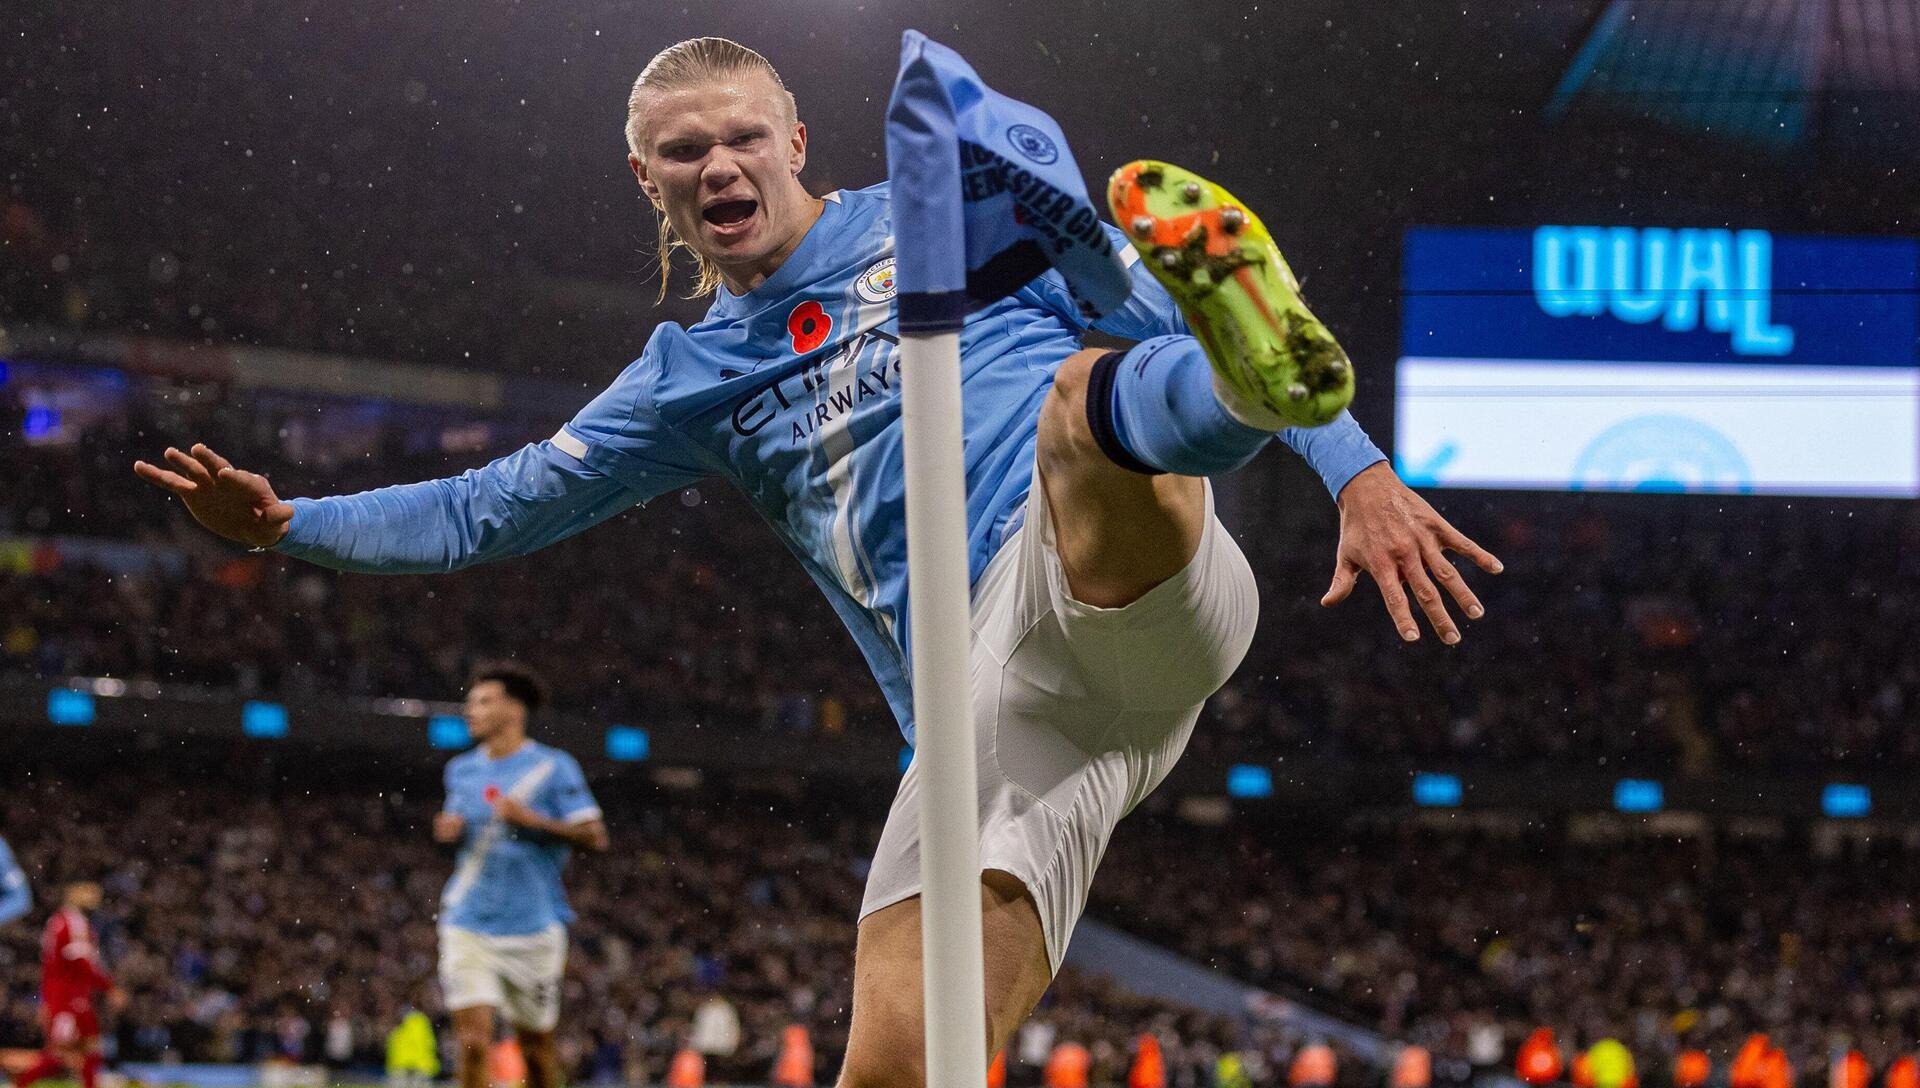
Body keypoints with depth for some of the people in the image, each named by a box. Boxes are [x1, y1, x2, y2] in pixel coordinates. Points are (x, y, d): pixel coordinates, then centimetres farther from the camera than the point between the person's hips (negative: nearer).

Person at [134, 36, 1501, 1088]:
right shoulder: (693, 380, 26)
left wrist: (1357, 467, -1)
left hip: (1127, 600, -4)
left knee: (1087, 393, -37)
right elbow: (487, 510, 31)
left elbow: (1164, 319, 11)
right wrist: (288, 523, 19)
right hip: (989, 704, 4)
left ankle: (1258, 373, -70)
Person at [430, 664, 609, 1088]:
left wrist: (532, 820, -20)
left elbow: (595, 836, -9)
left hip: (533, 925, -3)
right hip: (469, 923, 3)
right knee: (474, 1040, -10)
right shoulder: (461, 770, 10)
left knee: (536, 1044, 8)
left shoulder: (554, 767, -4)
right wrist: (449, 828, 1)